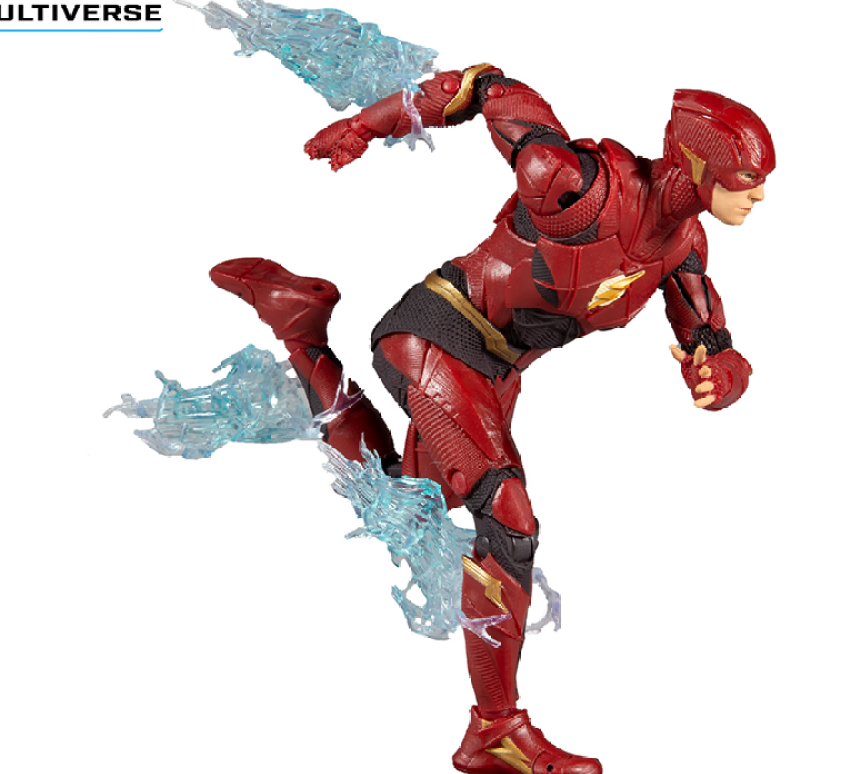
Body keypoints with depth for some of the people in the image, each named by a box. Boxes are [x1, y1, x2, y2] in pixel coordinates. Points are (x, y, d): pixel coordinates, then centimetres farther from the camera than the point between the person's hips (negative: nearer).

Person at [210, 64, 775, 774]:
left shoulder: (684, 243, -5)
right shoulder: (588, 188, -29)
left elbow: (715, 356, -2)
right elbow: (494, 86, -19)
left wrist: (719, 380, -28)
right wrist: (369, 126, -10)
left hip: (497, 368, 9)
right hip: (435, 338, -9)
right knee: (509, 516, -20)